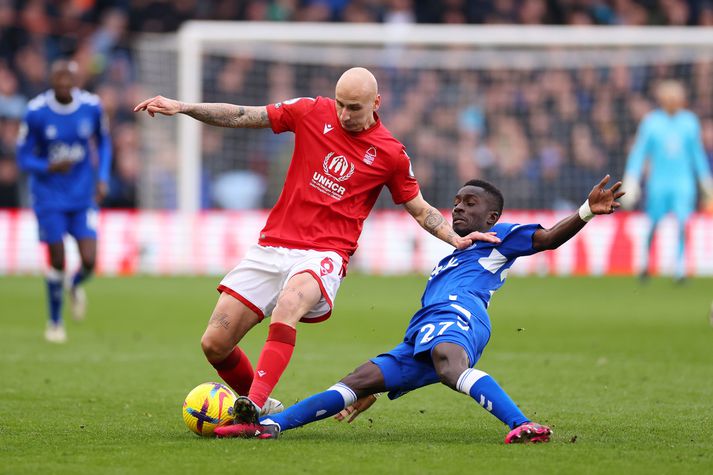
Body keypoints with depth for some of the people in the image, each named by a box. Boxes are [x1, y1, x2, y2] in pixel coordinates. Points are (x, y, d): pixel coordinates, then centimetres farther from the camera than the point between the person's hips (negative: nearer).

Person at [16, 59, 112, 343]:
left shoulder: (92, 107, -6)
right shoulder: (36, 112, -13)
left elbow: (103, 142, 12)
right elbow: (24, 158, -6)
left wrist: (102, 178, -1)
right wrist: (49, 167, -26)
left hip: (84, 196, 2)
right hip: (49, 198, -2)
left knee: (89, 261, -10)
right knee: (57, 262, -2)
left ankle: (76, 287, 28)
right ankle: (55, 322, 21)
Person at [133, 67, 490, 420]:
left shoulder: (390, 154, 2)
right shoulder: (313, 112, 4)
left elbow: (420, 209, 14)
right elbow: (242, 117, 8)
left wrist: (457, 239, -1)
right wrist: (181, 108, 0)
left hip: (322, 256, -3)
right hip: (272, 245, 3)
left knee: (289, 302, -39)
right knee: (215, 344, -3)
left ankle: (255, 404, -48)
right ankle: (261, 407, 24)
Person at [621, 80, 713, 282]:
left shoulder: (689, 121, 6)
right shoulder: (651, 122, 0)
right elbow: (638, 152, 2)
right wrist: (631, 181, -5)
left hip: (684, 181, 1)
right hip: (658, 181, -1)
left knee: (683, 223, -15)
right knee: (653, 225, 5)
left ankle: (680, 268, -14)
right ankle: (645, 261, 28)